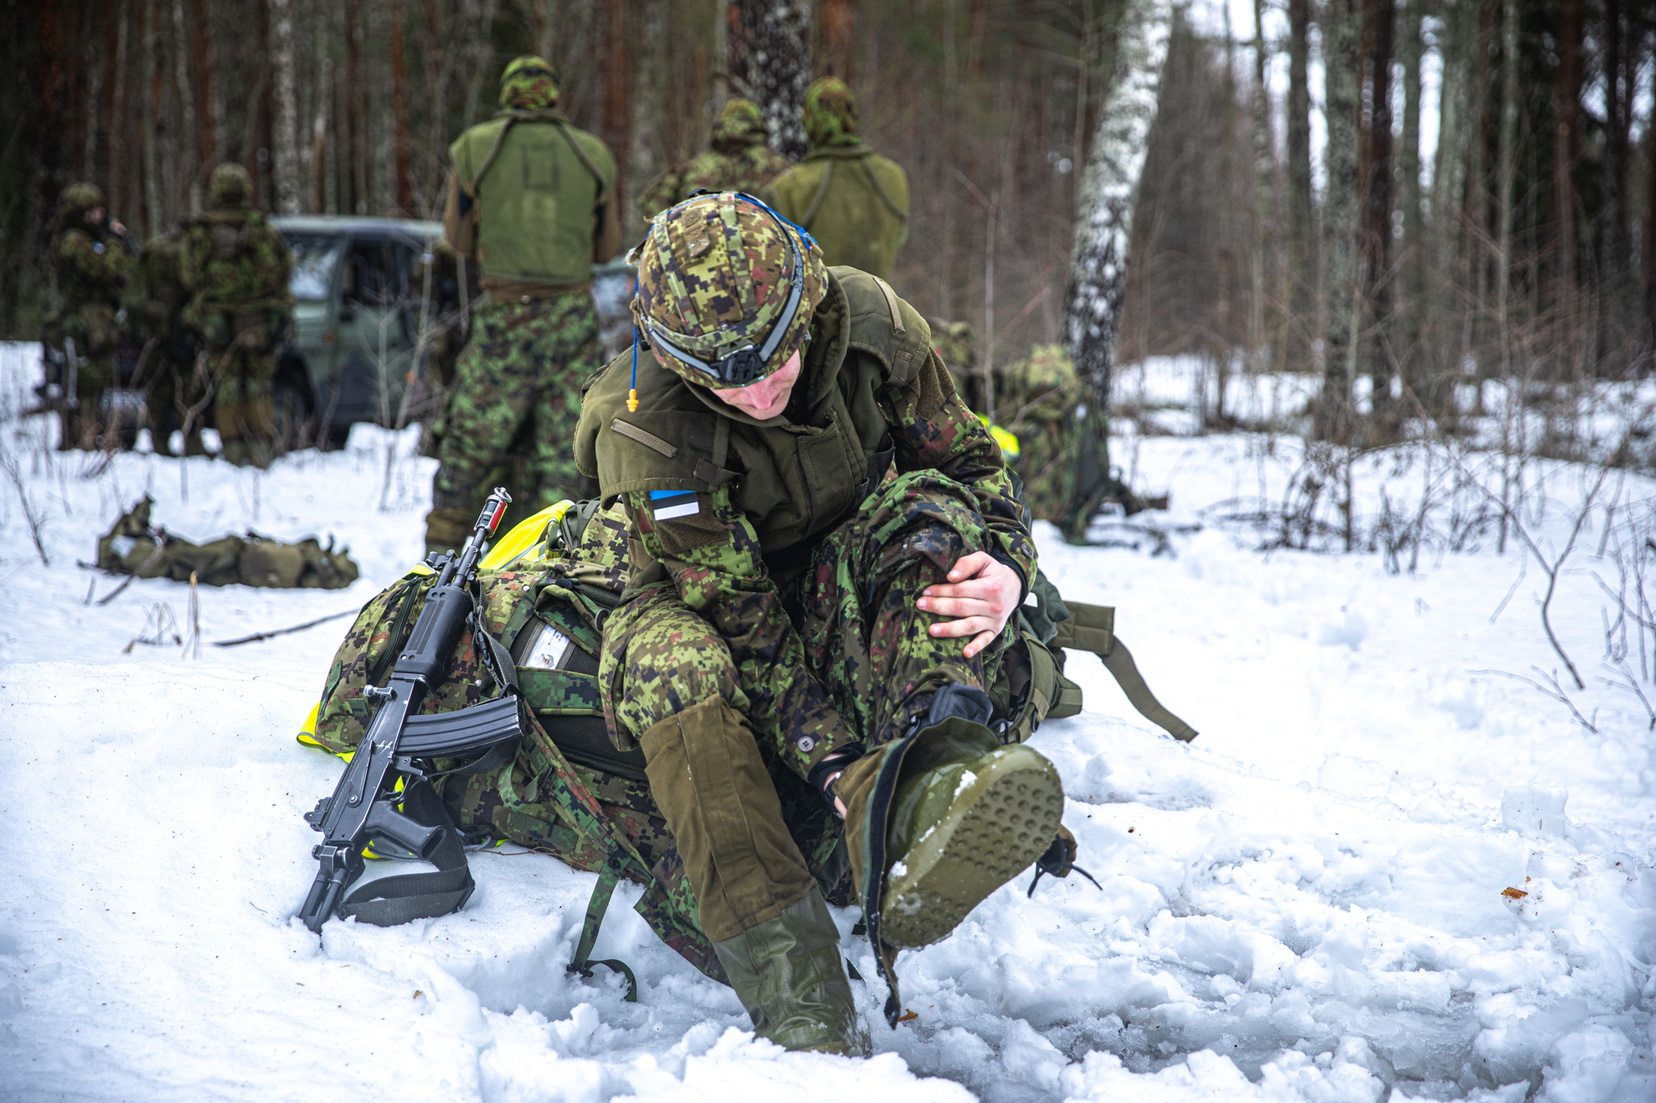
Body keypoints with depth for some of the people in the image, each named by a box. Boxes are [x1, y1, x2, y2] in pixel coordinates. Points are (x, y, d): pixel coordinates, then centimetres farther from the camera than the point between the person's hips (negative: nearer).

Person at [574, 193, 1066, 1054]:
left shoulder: (870, 325, -15)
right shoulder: (645, 438, -24)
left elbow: (971, 463, -2)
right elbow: (741, 625, -25)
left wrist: (1006, 566, -24)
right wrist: (835, 763, -35)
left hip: (858, 599, 2)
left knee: (923, 507, -30)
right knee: (667, 657, -38)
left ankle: (922, 811, -54)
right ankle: (797, 1008, -46)